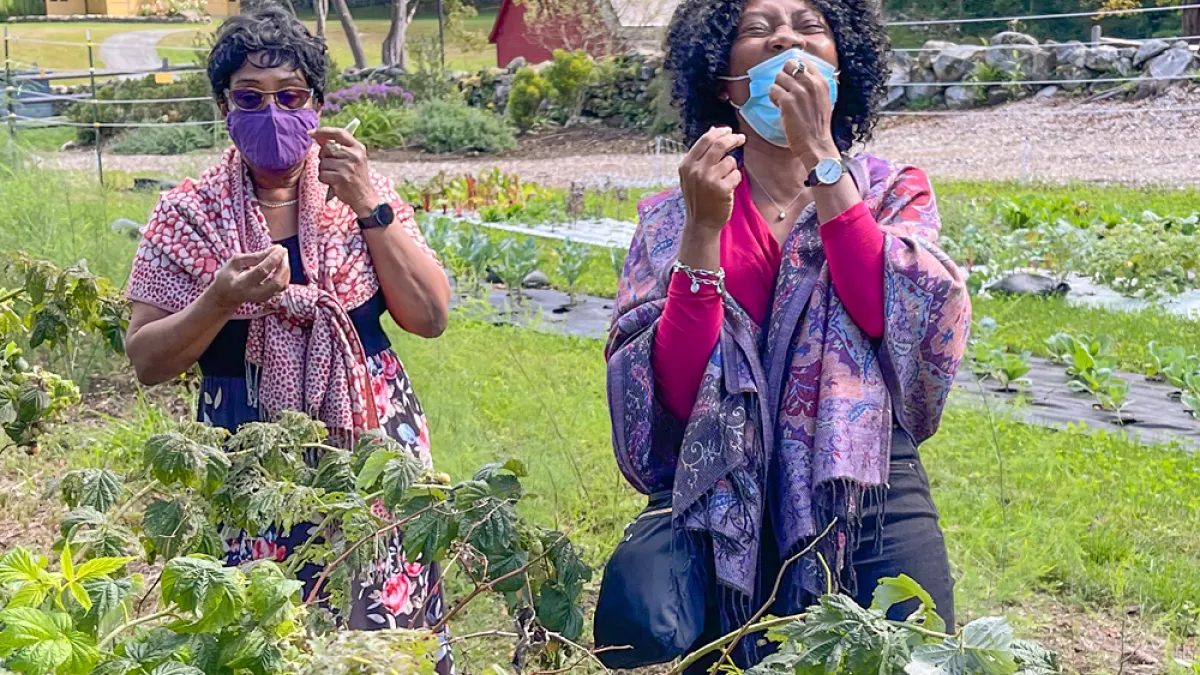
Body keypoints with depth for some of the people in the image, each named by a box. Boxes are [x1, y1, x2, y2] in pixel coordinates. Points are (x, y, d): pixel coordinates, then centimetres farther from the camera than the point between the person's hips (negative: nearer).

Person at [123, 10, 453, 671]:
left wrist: (368, 207, -13)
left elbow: (430, 318, -4)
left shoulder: (360, 192, 2)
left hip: (373, 444, 1)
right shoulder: (187, 216, -1)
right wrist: (220, 301, -19)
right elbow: (147, 361, -2)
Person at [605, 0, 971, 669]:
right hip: (729, 523, 0)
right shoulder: (671, 217, 4)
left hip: (872, 505, 1)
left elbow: (894, 318, -16)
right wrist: (703, 230, -18)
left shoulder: (894, 191, 6)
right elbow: (674, 394, -9)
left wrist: (820, 155, -16)